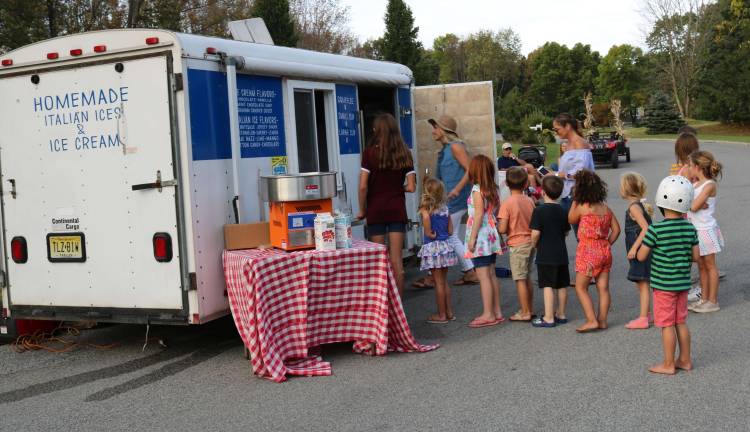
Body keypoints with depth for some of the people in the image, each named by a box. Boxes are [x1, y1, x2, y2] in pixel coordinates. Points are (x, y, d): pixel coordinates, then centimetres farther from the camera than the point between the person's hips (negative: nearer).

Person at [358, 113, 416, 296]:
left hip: (376, 209, -2)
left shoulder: (370, 152, -7)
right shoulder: (404, 153, 1)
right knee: (396, 259, 4)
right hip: (397, 209, 2)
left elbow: (363, 186, -10)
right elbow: (411, 187, -2)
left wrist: (362, 210, 2)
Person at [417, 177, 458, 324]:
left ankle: (441, 315, 7)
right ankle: (449, 312, 22)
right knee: (444, 281, 17)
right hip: (445, 245, 6)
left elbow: (426, 217, -35)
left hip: (432, 247, -6)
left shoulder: (425, 207, -11)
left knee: (438, 282, 0)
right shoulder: (445, 208, 5)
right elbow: (450, 230, 7)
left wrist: (428, 233, -21)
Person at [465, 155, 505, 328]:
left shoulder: (477, 189, -12)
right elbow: (497, 213, 11)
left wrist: (472, 237, -15)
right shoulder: (493, 189, 9)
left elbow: (479, 214, -16)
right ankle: (497, 312, 17)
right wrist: (498, 231, 17)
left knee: (483, 276, -5)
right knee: (491, 274, 13)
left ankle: (488, 315, -4)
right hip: (492, 236, 8)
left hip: (481, 236, -8)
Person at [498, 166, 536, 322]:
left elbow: (502, 229, -18)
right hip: (530, 242, 6)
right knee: (527, 277, 18)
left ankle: (525, 313, 4)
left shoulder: (507, 204, -16)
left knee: (520, 279, 0)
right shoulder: (530, 201, 1)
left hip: (517, 245, -6)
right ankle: (529, 309, 26)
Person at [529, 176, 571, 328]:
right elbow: (566, 231, 12)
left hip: (545, 255, -6)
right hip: (561, 254, 6)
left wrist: (534, 244, -1)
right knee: (562, 285, 14)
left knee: (548, 286, -3)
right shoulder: (562, 211, 4)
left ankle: (549, 318, -2)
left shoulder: (539, 210, -15)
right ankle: (561, 314, 26)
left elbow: (535, 233, -19)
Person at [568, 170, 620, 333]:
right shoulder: (606, 208, 6)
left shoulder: (582, 207, -12)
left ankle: (592, 320, -3)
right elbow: (616, 229, 8)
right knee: (603, 288, 9)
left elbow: (571, 220, 6)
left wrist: (574, 201, 9)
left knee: (581, 287, 3)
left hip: (588, 253, -6)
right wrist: (607, 244, 13)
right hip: (605, 251, 6)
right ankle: (602, 320, 14)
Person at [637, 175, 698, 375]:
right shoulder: (690, 228, -3)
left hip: (663, 284, -5)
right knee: (681, 322, 17)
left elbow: (641, 256, -13)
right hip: (683, 283, 5)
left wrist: (652, 246, 5)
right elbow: (695, 256, 2)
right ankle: (685, 360, 26)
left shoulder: (655, 230, -18)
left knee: (667, 324, 3)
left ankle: (668, 364, 11)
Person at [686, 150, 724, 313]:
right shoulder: (695, 184, 7)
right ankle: (704, 298, 23)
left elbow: (693, 206, -22)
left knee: (710, 265, 2)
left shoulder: (709, 185, -17)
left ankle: (713, 301, 10)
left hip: (706, 230, -8)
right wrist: (696, 203, -13)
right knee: (701, 266, 14)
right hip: (695, 230, 8)